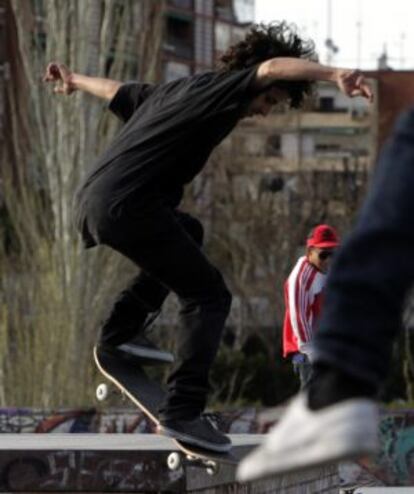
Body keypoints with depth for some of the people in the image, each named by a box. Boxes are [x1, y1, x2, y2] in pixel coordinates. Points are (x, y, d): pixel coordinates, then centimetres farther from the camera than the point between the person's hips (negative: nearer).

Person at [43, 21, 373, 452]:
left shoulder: (172, 91, 23)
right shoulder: (220, 90, -3)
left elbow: (115, 90, 41)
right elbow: (272, 68, -23)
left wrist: (75, 80, 61)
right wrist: (334, 74, -37)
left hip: (89, 202, 9)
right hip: (127, 208, -9)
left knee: (187, 232, 34)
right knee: (208, 297, -4)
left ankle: (119, 333, 27)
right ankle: (182, 412, -16)